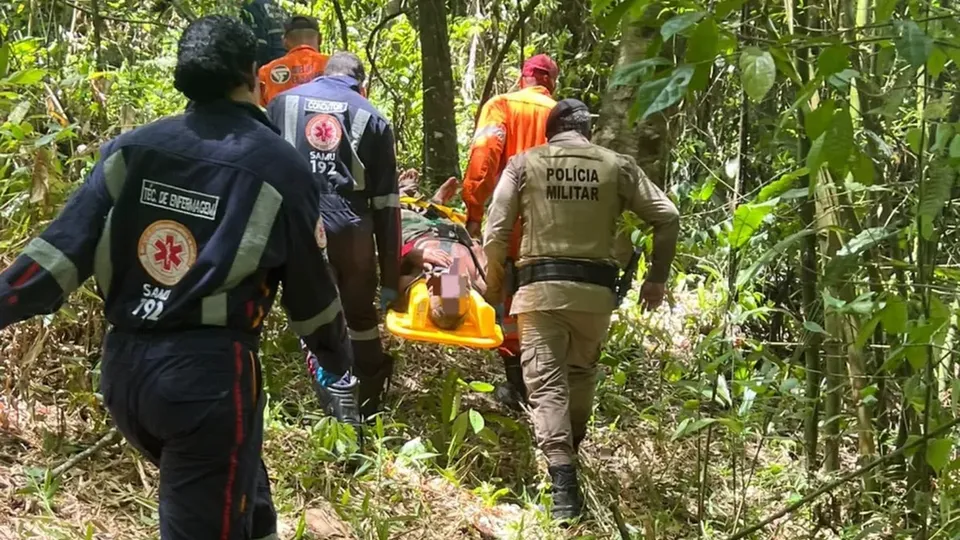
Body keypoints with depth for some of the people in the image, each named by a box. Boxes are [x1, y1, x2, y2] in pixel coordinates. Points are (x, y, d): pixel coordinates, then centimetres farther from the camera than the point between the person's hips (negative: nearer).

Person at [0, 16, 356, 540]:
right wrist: (339, 359, 21)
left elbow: (66, 245, -2)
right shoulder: (278, 164, -3)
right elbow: (309, 286, 5)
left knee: (236, 494, 27)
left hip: (124, 366, 6)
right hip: (207, 373, -5)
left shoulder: (131, 148, 6)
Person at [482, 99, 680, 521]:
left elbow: (495, 232, 2)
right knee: (581, 374, 21)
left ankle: (563, 483, -17)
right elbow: (667, 217, 6)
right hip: (595, 288, 2)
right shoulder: (616, 165, 9)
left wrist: (494, 282, 16)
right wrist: (657, 277, 14)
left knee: (546, 382, -4)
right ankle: (570, 454, 28)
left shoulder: (524, 163, 7)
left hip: (541, 284, -1)